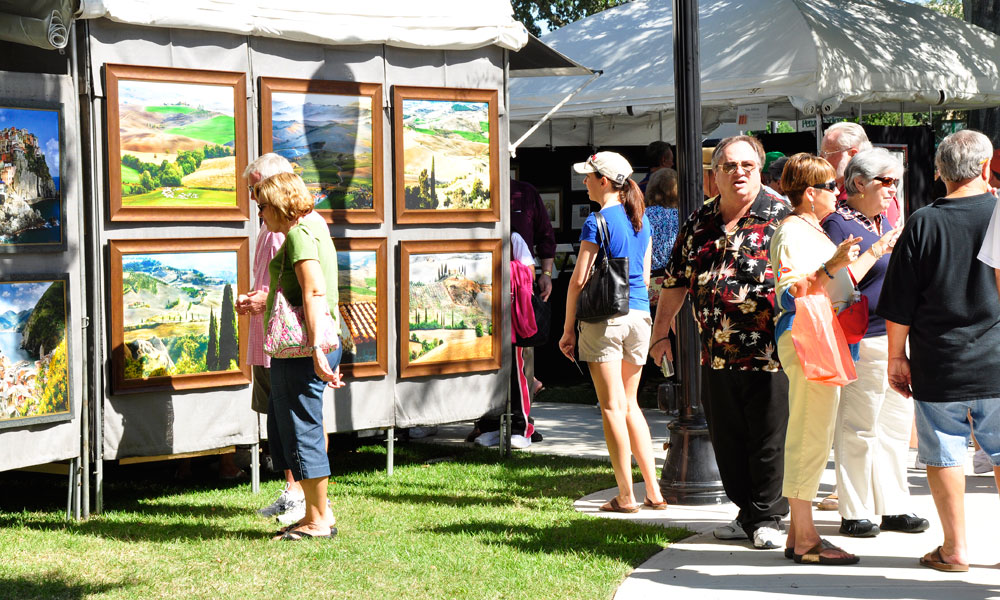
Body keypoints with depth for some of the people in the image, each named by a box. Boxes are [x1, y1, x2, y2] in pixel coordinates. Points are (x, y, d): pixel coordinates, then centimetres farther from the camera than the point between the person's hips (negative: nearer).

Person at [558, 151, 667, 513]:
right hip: (639, 314, 7)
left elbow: (579, 279, -11)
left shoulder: (597, 222, -10)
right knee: (629, 404, 16)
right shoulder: (640, 220, 10)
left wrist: (568, 328, -5)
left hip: (604, 317, -6)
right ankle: (654, 492, 13)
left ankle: (626, 497, 1)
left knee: (613, 407, -1)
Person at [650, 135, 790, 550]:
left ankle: (768, 517, 17)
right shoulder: (700, 223, 10)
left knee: (769, 439, 2)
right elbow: (676, 280, 19)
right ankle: (747, 514, 25)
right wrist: (660, 331, 19)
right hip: (716, 355, 5)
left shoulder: (780, 216, -4)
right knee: (727, 440, 11)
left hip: (769, 355, -5)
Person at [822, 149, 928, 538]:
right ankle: (854, 514, 8)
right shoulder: (837, 223, -10)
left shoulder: (883, 222, 17)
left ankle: (893, 508, 22)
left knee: (896, 425, 13)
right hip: (864, 342, -9)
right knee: (857, 429, -1)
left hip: (897, 338, 9)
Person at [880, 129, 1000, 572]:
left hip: (938, 368, -1)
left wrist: (897, 356, 7)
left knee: (944, 455, 8)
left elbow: (898, 307, -4)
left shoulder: (922, 224, -6)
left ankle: (955, 548, 13)